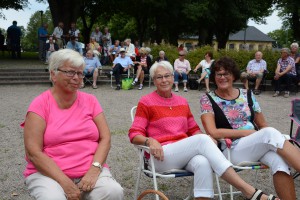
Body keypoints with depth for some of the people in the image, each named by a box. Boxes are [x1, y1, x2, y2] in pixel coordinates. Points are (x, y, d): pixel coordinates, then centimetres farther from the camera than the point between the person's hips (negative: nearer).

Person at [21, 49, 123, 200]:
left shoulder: (90, 101, 8)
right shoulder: (40, 104, -3)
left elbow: (105, 138, 4)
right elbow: (33, 152, -10)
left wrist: (94, 169, -14)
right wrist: (65, 182, -18)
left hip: (90, 170, 3)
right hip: (49, 173, -2)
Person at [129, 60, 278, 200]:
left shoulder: (182, 102, 17)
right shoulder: (146, 102, 1)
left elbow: (193, 130, 19)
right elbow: (134, 134, -3)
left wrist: (210, 139, -3)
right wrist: (150, 141, -25)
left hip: (185, 154, 5)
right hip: (161, 156, -4)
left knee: (203, 163, -35)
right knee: (203, 139, -31)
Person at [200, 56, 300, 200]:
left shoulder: (247, 95, 13)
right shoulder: (207, 100, 2)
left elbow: (263, 126, 14)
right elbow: (212, 132, -10)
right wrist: (247, 132, -12)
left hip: (258, 146, 4)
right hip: (231, 150, -4)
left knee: (279, 160, -32)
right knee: (270, 133, -30)